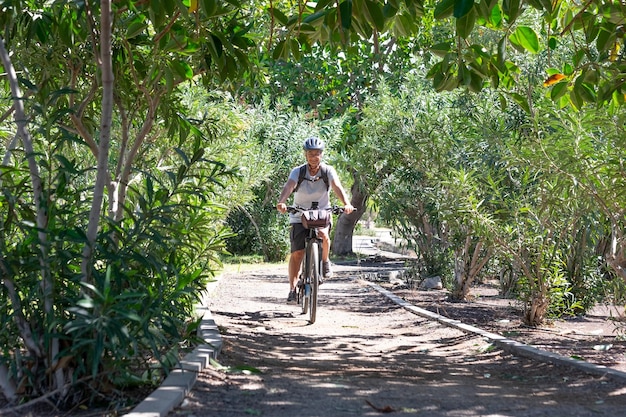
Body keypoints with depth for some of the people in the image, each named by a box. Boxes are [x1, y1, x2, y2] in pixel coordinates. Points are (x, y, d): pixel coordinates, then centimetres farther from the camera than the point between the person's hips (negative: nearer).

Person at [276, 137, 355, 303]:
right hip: (300, 216, 0)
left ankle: (325, 261, -1)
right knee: (296, 253, -8)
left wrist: (346, 204, -44)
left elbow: (337, 187, -25)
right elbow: (288, 187, -27)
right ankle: (292, 289, 1)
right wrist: (281, 202, -48)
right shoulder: (297, 172, -10)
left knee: (323, 236, -31)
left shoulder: (328, 171, -9)